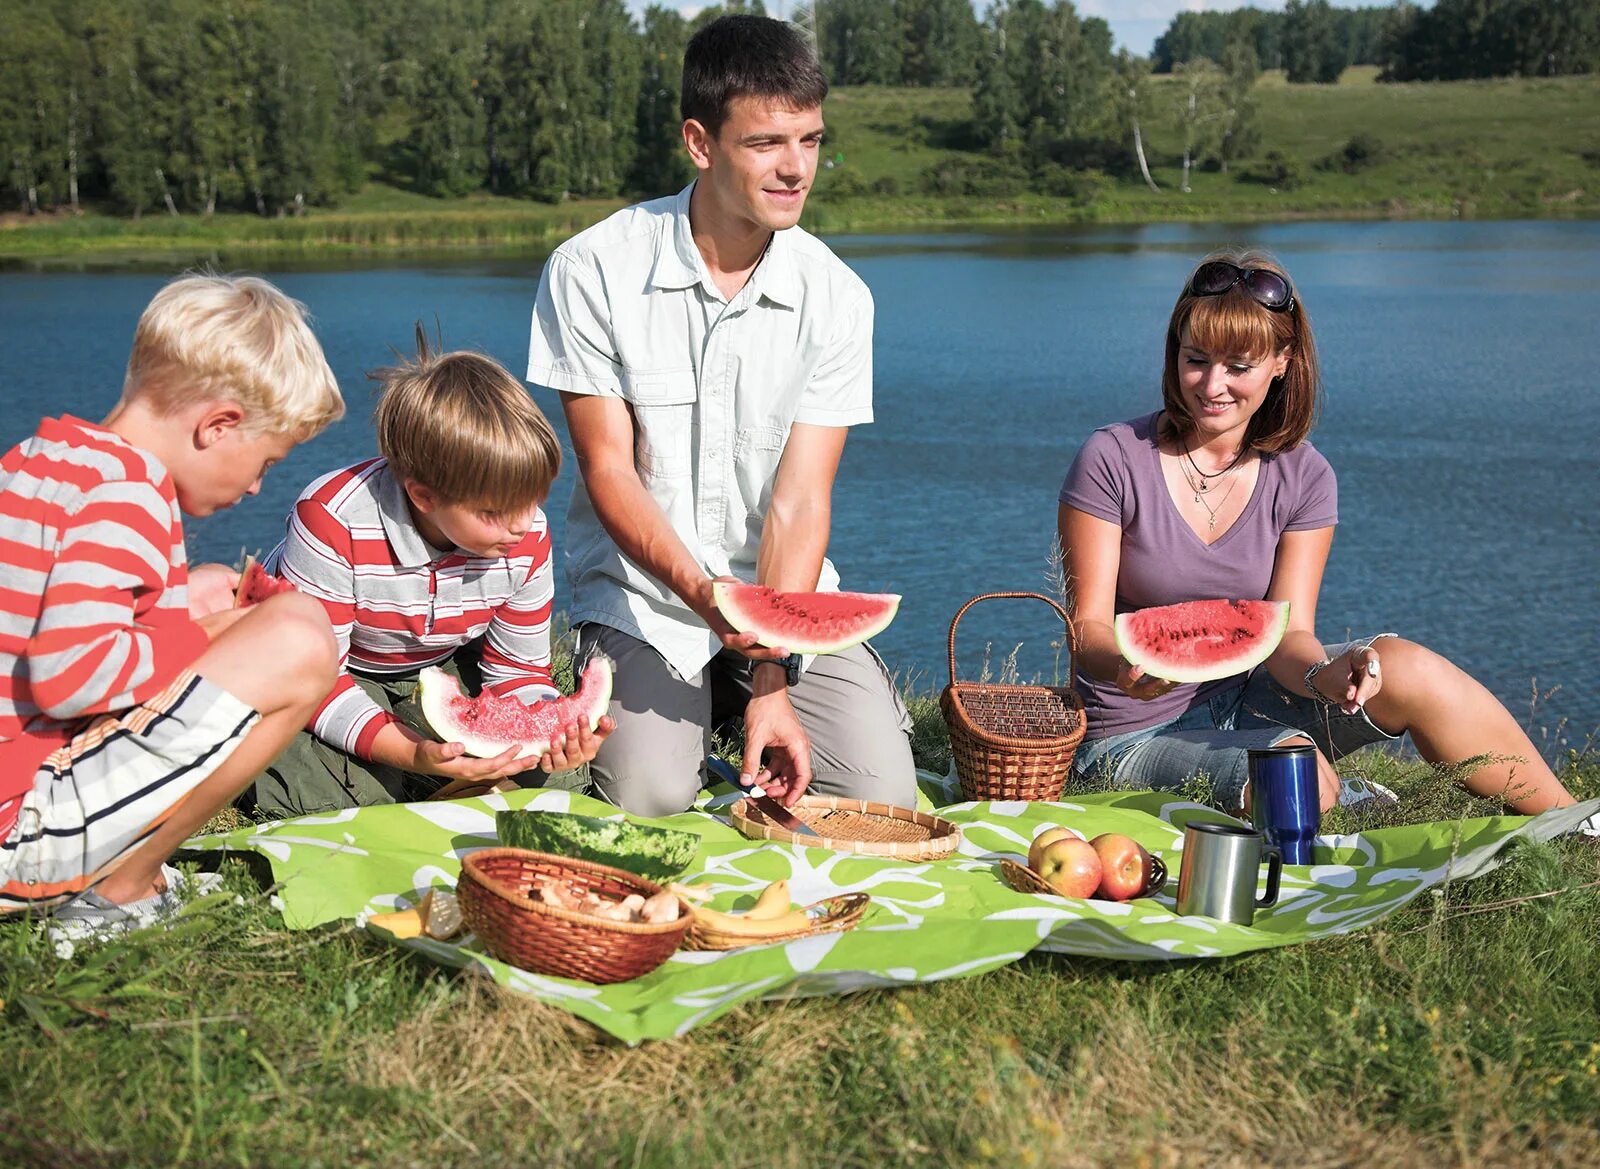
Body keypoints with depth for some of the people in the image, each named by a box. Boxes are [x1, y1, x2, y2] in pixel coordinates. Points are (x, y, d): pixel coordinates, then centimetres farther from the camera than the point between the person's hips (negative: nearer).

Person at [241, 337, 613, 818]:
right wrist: (414, 755, -46)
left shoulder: (528, 538, -21)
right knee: (317, 788, -33)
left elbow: (519, 670, -8)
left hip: (436, 671, 4)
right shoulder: (332, 522, -36)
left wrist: (553, 730, -33)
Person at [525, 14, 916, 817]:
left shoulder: (836, 297, -6)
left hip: (783, 595, 2)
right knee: (649, 796, -24)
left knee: (881, 793, -14)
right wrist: (702, 594, -28)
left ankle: (746, 715, 16)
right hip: (639, 593, -2)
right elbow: (609, 470, -10)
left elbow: (799, 501, -10)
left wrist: (772, 686, -20)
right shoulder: (592, 270, -11)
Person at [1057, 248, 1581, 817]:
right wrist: (1125, 664, -36)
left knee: (1405, 668, -23)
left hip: (1248, 699, 4)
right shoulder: (1111, 460, -12)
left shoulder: (1303, 477, -2)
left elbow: (1289, 632, -8)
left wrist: (1322, 675, -32)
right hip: (1137, 737, -4)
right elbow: (1087, 627, -13)